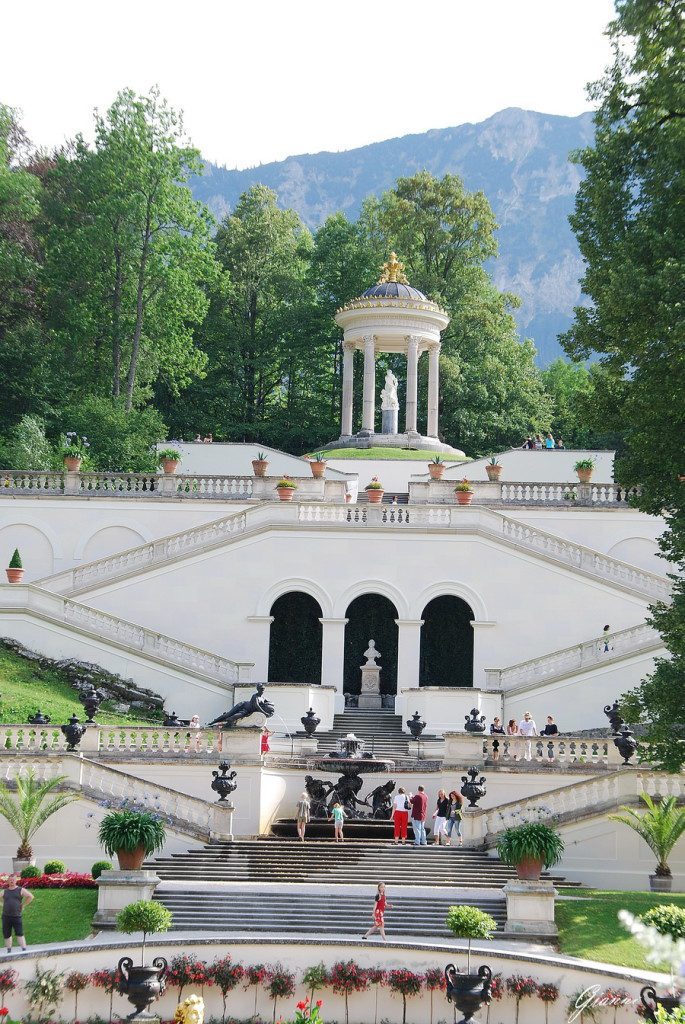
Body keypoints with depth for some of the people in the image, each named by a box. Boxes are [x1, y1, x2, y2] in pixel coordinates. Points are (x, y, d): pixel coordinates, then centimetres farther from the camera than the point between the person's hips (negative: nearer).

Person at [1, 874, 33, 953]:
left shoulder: (20, 890, 3)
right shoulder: (4, 891, 11)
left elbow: (30, 897, 0)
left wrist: (23, 905, -2)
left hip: (17, 916, -3)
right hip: (6, 916, 4)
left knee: (19, 934, -9)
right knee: (6, 935, 6)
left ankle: (24, 950, -10)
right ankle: (9, 951, 16)